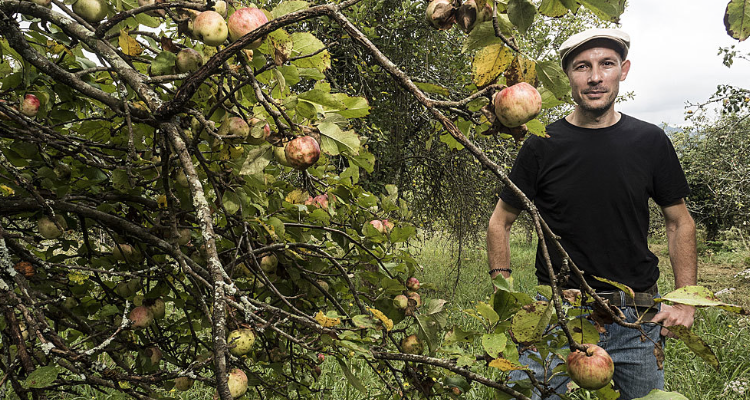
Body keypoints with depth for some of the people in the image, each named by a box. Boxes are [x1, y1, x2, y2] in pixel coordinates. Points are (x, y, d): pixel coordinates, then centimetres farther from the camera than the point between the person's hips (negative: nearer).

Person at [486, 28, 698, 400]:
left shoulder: (649, 141, 2)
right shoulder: (542, 146, -3)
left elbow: (679, 222, 11)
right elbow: (500, 222, 4)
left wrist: (685, 302, 2)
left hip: (638, 317, 2)